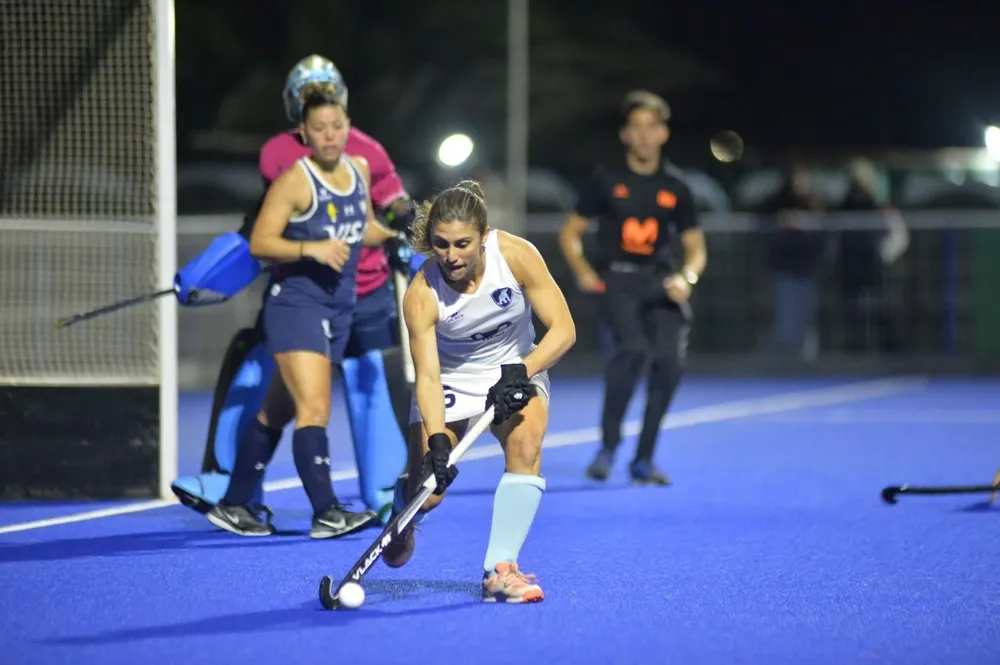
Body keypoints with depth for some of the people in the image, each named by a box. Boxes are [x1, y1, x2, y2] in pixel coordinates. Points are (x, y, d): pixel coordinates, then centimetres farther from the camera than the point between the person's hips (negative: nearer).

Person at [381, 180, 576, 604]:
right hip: (450, 381, 0)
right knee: (427, 492, -9)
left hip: (514, 373, 1)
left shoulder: (517, 255, -24)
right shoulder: (421, 294, -25)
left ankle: (500, 570, -26)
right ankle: (403, 513, 32)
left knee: (526, 443, -30)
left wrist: (520, 372, -35)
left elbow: (563, 329, -21)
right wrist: (437, 441, -43)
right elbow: (428, 376, -29)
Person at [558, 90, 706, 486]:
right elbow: (570, 233, 12)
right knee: (631, 347, -29)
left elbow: (696, 248, 16)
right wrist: (582, 271, -7)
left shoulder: (675, 188, 10)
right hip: (617, 279, -2)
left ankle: (643, 460, 0)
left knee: (670, 359, -16)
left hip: (661, 284, 2)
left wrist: (686, 277, -6)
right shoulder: (606, 182, 6)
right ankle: (608, 448, -15)